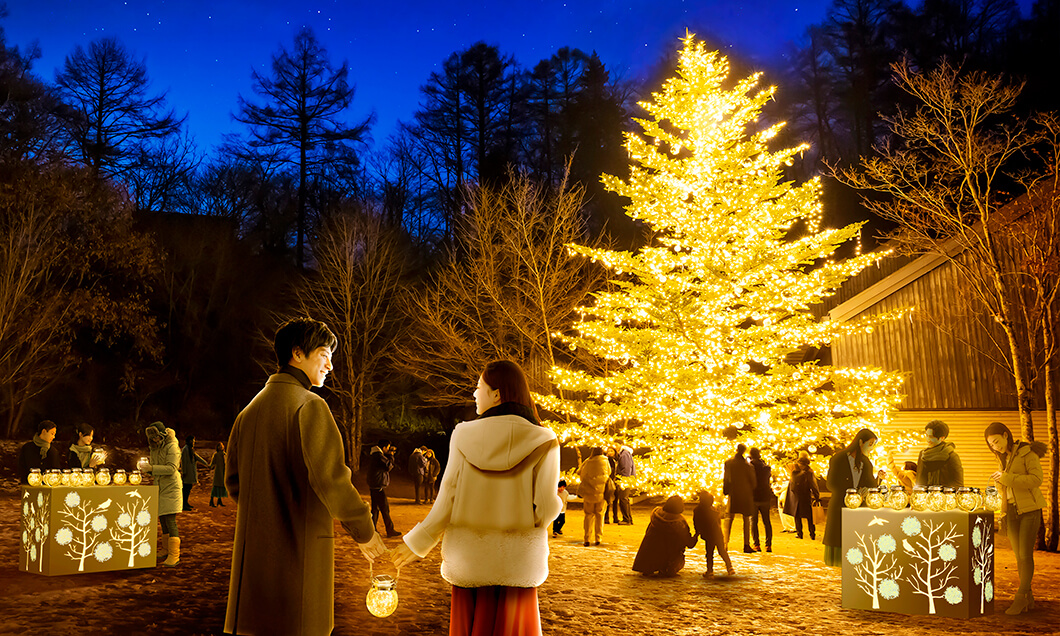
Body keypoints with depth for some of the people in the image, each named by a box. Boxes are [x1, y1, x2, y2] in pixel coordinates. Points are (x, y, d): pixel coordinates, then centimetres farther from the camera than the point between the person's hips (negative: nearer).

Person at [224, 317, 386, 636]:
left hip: (253, 547, 8)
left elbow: (232, 480, 19)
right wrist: (364, 531, -9)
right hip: (299, 545, -8)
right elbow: (329, 476, -19)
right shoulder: (309, 405, -12)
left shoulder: (250, 410, 14)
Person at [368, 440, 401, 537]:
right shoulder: (379, 456, -17)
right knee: (385, 509, -4)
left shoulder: (372, 455, 14)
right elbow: (389, 466, -16)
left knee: (375, 508, 14)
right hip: (379, 486, -10)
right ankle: (390, 531, 0)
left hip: (373, 486, 10)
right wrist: (391, 456, -5)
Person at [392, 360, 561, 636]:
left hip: (469, 559, 1)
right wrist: (559, 500, 12)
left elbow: (447, 502, -6)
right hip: (519, 561, -1)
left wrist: (416, 542, 6)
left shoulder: (465, 436, -6)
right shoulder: (541, 442, -9)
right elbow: (545, 509, -11)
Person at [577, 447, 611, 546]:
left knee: (589, 515, 9)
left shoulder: (587, 463, -1)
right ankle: (598, 538, 10)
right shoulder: (605, 462, -2)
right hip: (601, 493, 0)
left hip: (588, 493, 0)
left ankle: (587, 539, 3)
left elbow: (580, 473, 9)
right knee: (599, 515, 14)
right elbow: (609, 473, 11)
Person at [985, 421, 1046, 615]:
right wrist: (999, 481, -1)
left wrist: (1006, 478, -22)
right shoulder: (1003, 458, 14)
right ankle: (1028, 599, 11)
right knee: (1018, 556, 5)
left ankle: (1020, 597, -3)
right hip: (1012, 511, 7)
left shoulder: (1027, 452, -7)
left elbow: (1036, 479, -19)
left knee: (1026, 555, -7)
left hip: (1029, 509, -7)